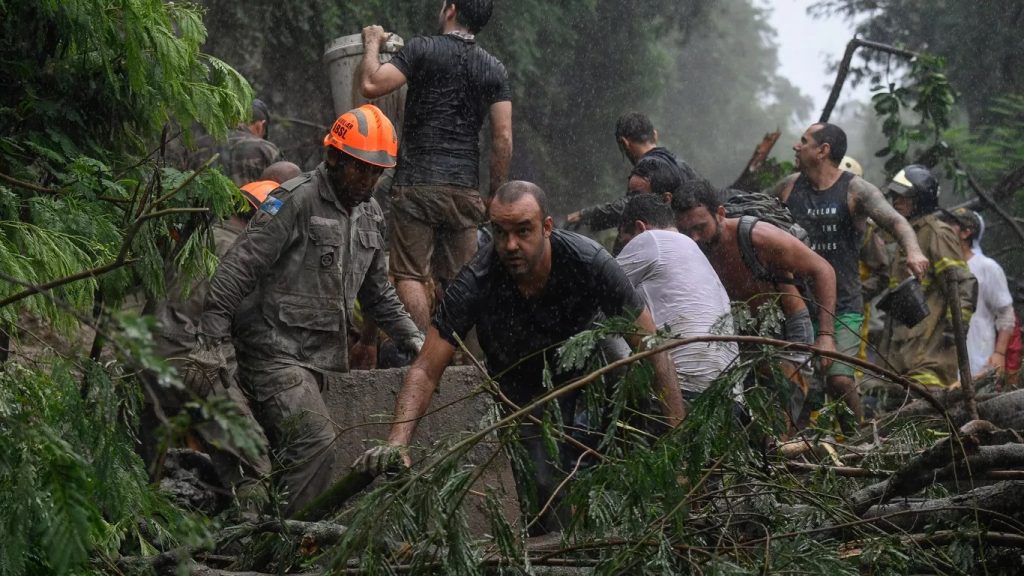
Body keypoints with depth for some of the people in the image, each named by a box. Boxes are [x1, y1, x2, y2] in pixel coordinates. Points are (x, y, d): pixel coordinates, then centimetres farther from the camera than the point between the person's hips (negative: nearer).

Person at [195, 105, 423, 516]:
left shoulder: (369, 215, 14)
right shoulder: (295, 201, -12)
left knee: (291, 457, 10)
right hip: (275, 351, -8)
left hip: (318, 357, 8)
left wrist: (412, 337, 19)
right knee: (315, 442, -20)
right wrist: (210, 338, -21)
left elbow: (376, 290, 26)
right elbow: (238, 269, -16)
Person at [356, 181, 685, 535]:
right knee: (544, 486, -18)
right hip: (523, 384, -2)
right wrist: (397, 442, -42)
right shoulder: (476, 283, -29)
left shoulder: (590, 263, -30)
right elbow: (426, 371, -26)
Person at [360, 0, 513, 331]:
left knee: (411, 275, -3)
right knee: (458, 280, 9)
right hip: (466, 189, 4)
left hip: (417, 183, -4)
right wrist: (497, 195, 12)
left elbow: (371, 86, -9)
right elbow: (503, 138, 5)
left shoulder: (422, 49, -2)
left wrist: (372, 45, 8)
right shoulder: (495, 69, 10)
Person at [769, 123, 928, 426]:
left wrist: (912, 250, -37)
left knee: (839, 380, -16)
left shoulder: (856, 190, -5)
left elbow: (895, 221, -18)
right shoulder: (788, 188, 8)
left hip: (842, 306, -4)